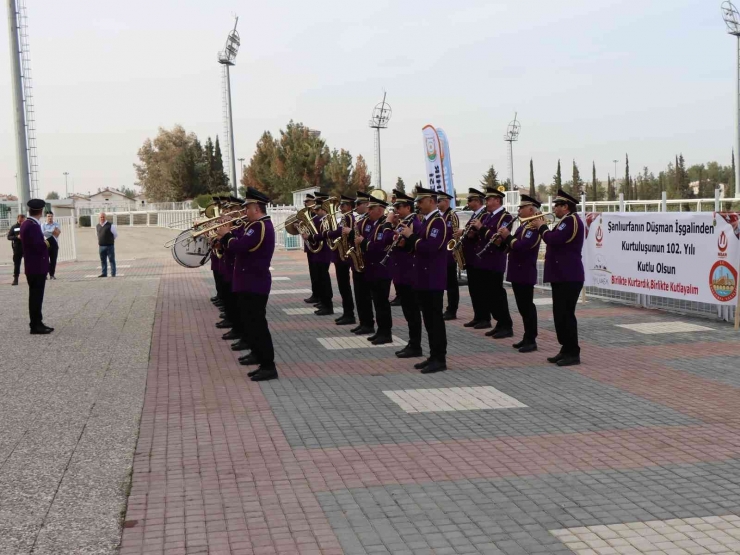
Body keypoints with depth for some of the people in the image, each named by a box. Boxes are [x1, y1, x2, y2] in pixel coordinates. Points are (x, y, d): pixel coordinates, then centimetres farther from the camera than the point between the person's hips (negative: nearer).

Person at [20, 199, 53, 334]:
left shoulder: (26, 224, 12)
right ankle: (36, 326, -1)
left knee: (36, 296, 14)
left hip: (34, 266, 10)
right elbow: (39, 246, -25)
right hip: (36, 267, -10)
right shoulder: (32, 226, -20)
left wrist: (43, 242, 2)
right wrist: (46, 243, -7)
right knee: (36, 297, -5)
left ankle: (37, 323, 21)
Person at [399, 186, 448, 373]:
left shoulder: (438, 221, -14)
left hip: (434, 279, -10)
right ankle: (433, 357, 18)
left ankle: (440, 360, -1)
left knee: (435, 319, -6)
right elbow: (417, 247, 20)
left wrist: (411, 235, -16)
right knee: (429, 320, 12)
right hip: (424, 278, 10)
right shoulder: (426, 221, 16)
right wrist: (406, 239, 2)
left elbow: (430, 247, -26)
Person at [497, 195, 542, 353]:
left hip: (525, 273, -10)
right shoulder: (524, 226, 17)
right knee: (522, 306, 13)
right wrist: (503, 240, 0)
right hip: (518, 272, 10)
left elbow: (522, 246, -27)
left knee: (527, 306, -6)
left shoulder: (533, 227, -15)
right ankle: (527, 337, 19)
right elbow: (513, 246, 19)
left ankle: (532, 341, -1)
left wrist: (508, 236, -17)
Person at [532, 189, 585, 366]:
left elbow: (553, 240, -24)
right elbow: (555, 241, 19)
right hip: (561, 275, 11)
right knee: (560, 314, 12)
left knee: (566, 314, -8)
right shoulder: (566, 221, 18)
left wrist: (542, 227, -7)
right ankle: (566, 350, 17)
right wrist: (543, 228, 9)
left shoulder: (571, 220, -14)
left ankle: (573, 354, -3)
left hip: (569, 277, -11)